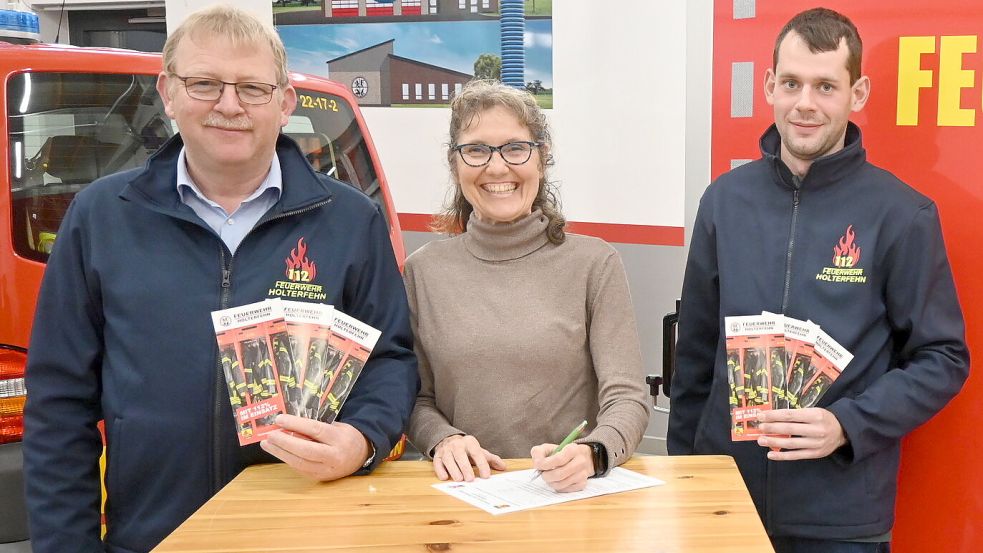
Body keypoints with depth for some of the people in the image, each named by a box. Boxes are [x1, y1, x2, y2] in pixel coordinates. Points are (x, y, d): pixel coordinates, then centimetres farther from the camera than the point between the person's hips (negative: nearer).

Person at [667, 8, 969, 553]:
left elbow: (943, 360, -4)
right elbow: (696, 351, 7)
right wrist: (681, 465, 8)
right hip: (724, 496, 3)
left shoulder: (902, 214, -8)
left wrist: (847, 425, -17)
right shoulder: (726, 200, 2)